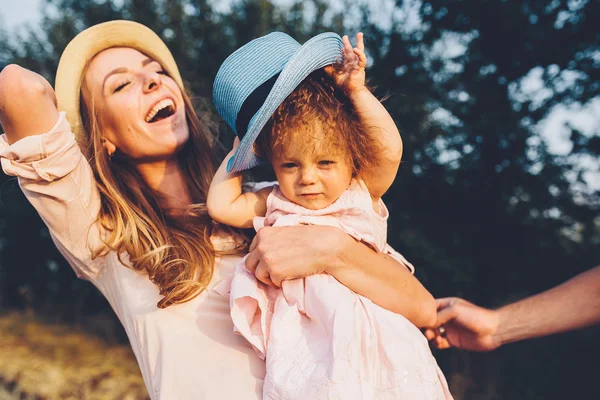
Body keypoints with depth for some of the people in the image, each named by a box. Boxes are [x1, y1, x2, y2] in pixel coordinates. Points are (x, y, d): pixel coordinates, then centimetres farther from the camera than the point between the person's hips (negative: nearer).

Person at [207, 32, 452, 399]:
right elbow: (221, 206, 2)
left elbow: (389, 152, -13)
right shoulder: (275, 205, 8)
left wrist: (357, 93, -10)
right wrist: (240, 154, 9)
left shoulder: (362, 194, 3)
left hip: (367, 330, -1)